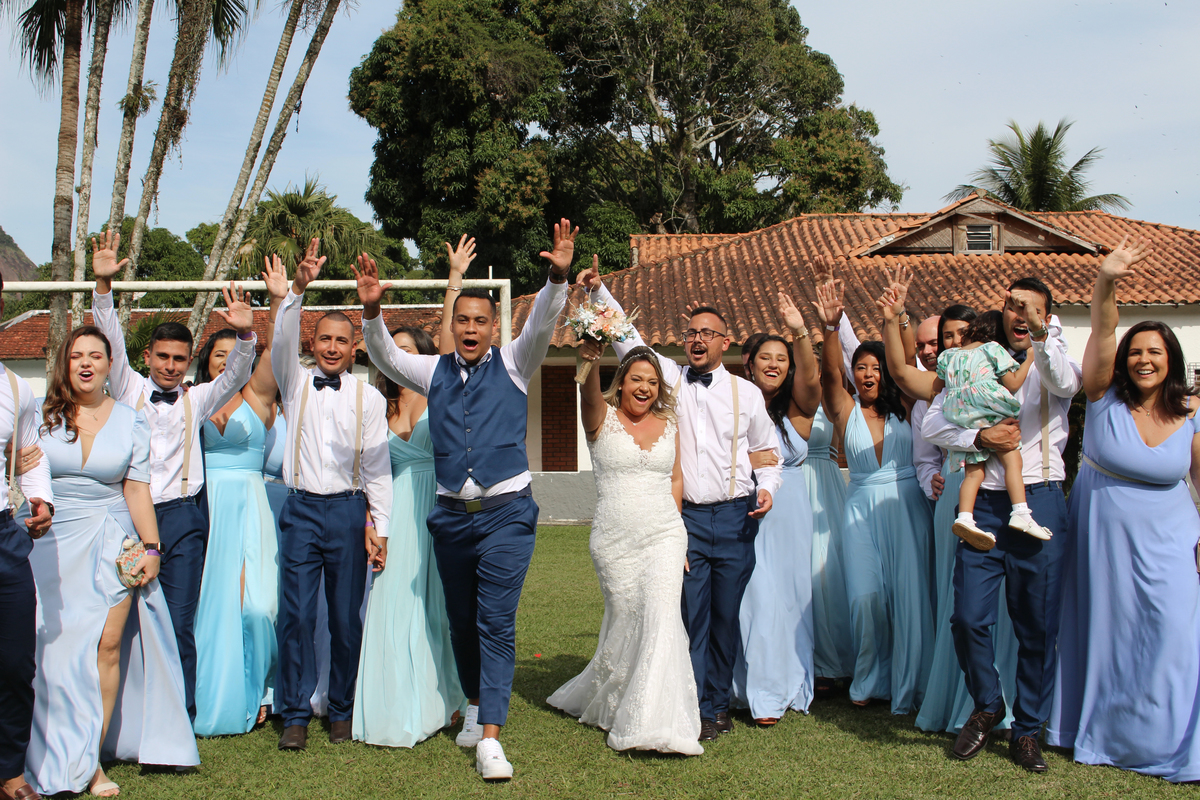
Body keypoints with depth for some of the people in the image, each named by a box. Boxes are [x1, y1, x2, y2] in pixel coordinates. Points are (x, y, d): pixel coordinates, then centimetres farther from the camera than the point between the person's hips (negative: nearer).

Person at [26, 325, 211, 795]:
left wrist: (151, 549, 2)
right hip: (54, 545, 0)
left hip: (112, 545, 0)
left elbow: (137, 491, 5)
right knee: (57, 650, -1)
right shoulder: (43, 417, 5)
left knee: (108, 646, -6)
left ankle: (91, 760, 4)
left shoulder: (130, 422, 5)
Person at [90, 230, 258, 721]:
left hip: (181, 519, 0)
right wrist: (104, 284, -13)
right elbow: (111, 342, -1)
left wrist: (245, 336, -21)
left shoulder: (196, 400, 12)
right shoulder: (129, 390, 10)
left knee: (178, 625, -3)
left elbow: (236, 375, -1)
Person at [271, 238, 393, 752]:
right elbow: (282, 342, -11)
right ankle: (296, 715, 7)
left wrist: (379, 527, -1)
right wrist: (298, 289, -25)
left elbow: (377, 466, 4)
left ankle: (342, 711, 19)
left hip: (349, 511, 0)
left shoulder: (368, 398, 5)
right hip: (302, 509, 0)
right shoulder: (296, 384, 8)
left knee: (346, 617, 5)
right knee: (295, 614, -3)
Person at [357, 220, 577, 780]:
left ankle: (490, 739, -7)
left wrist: (558, 279, -28)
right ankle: (475, 706, 36)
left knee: (496, 623, -8)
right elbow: (385, 356, 0)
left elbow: (541, 325, -11)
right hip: (452, 515, 4)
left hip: (506, 512, -3)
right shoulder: (434, 372, 11)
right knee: (462, 620, 14)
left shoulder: (512, 364, 4)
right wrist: (371, 311, -19)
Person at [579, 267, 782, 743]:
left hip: (736, 517, 1)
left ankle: (718, 700, 22)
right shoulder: (670, 379, 7)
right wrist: (599, 292, -8)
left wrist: (767, 488, -1)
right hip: (686, 516, -1)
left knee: (726, 615, 6)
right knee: (691, 614, -2)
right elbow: (626, 338, 3)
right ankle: (698, 711, 6)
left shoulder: (746, 392, 8)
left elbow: (767, 449, 16)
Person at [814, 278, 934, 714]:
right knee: (867, 597, -7)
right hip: (862, 510, 0)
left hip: (907, 508, 0)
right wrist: (831, 325, -25)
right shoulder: (847, 411, 6)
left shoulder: (905, 408, 5)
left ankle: (907, 688, 10)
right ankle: (869, 682, 15)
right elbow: (829, 373, -10)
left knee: (909, 595, -3)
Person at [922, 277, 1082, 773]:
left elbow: (1067, 383, -18)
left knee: (1038, 625, 5)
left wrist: (1041, 336, -34)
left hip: (1039, 502, -1)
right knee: (969, 617, -5)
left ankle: (1027, 728, 20)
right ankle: (986, 707, 20)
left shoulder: (1053, 362, 8)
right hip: (984, 503, 1)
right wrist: (980, 437, -11)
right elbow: (933, 423, 5)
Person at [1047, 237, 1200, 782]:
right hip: (1101, 534, -1)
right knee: (1103, 630, 11)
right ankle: (1100, 732, 30)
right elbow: (1101, 334, -25)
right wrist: (1104, 283, -42)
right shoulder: (1105, 398, -9)